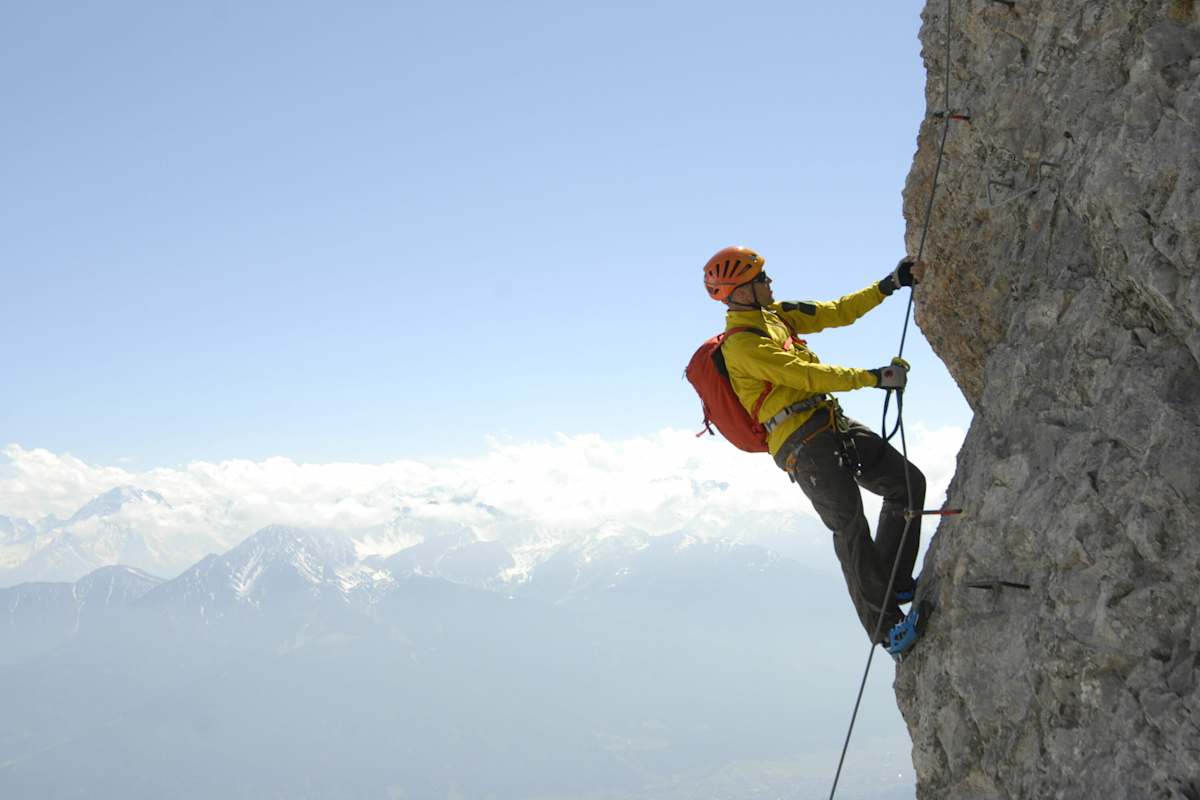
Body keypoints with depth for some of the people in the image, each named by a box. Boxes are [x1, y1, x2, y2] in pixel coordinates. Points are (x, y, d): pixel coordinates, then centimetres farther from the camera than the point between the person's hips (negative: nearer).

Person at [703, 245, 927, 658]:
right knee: (850, 528, -14)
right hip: (803, 443, -10)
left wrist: (890, 283, 14)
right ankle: (886, 628, -9)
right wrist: (874, 377, -13)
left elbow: (837, 312, 19)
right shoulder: (742, 344, -13)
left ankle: (893, 583, 16)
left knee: (907, 482, 9)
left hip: (833, 423, 10)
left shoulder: (774, 314, 15)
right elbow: (808, 376, -17)